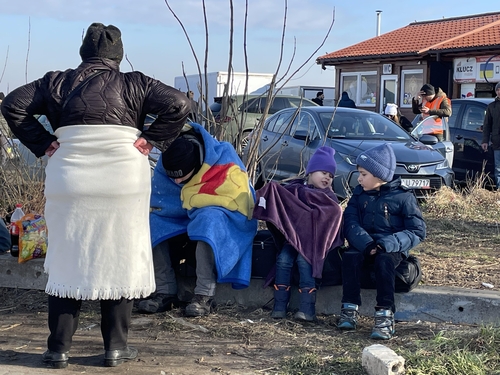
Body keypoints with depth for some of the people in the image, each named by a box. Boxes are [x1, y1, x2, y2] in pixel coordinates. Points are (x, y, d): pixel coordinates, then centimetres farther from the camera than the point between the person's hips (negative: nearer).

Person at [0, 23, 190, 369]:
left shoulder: (58, 82, 10)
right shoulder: (134, 84, 6)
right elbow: (178, 104, -3)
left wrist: (44, 143, 3)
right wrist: (150, 139, 0)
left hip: (69, 182, 1)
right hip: (124, 182, -1)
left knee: (67, 261, 9)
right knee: (120, 262, 8)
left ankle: (59, 349, 12)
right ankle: (116, 347, 12)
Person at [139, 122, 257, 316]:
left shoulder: (225, 160, -26)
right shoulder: (164, 165, -11)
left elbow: (235, 201, -26)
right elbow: (157, 204, -4)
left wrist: (189, 199, -20)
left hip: (227, 218, -5)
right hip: (186, 218, 5)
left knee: (208, 219, -39)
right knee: (153, 223, -20)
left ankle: (205, 295, -36)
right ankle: (165, 291, -21)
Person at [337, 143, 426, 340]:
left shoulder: (403, 197, -4)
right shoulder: (359, 194, 8)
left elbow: (417, 231, -9)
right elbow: (350, 223, -4)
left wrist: (386, 244, -23)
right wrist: (366, 243, -25)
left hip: (392, 248, -3)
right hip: (363, 245, 3)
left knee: (384, 260, -35)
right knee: (350, 256, -28)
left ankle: (385, 313, -34)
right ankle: (350, 307, -23)